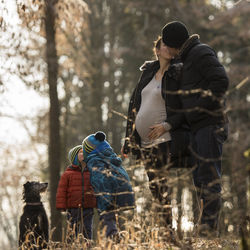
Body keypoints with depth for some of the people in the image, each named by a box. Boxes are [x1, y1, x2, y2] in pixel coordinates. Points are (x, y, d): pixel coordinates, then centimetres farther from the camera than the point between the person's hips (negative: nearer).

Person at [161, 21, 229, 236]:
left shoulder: (201, 53, -10)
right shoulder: (190, 58, 21)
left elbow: (221, 81, -21)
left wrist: (200, 107, -17)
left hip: (210, 124, -11)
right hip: (198, 128, 11)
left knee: (210, 177, -10)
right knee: (199, 178, 10)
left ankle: (209, 228, -10)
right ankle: (207, 227, 14)